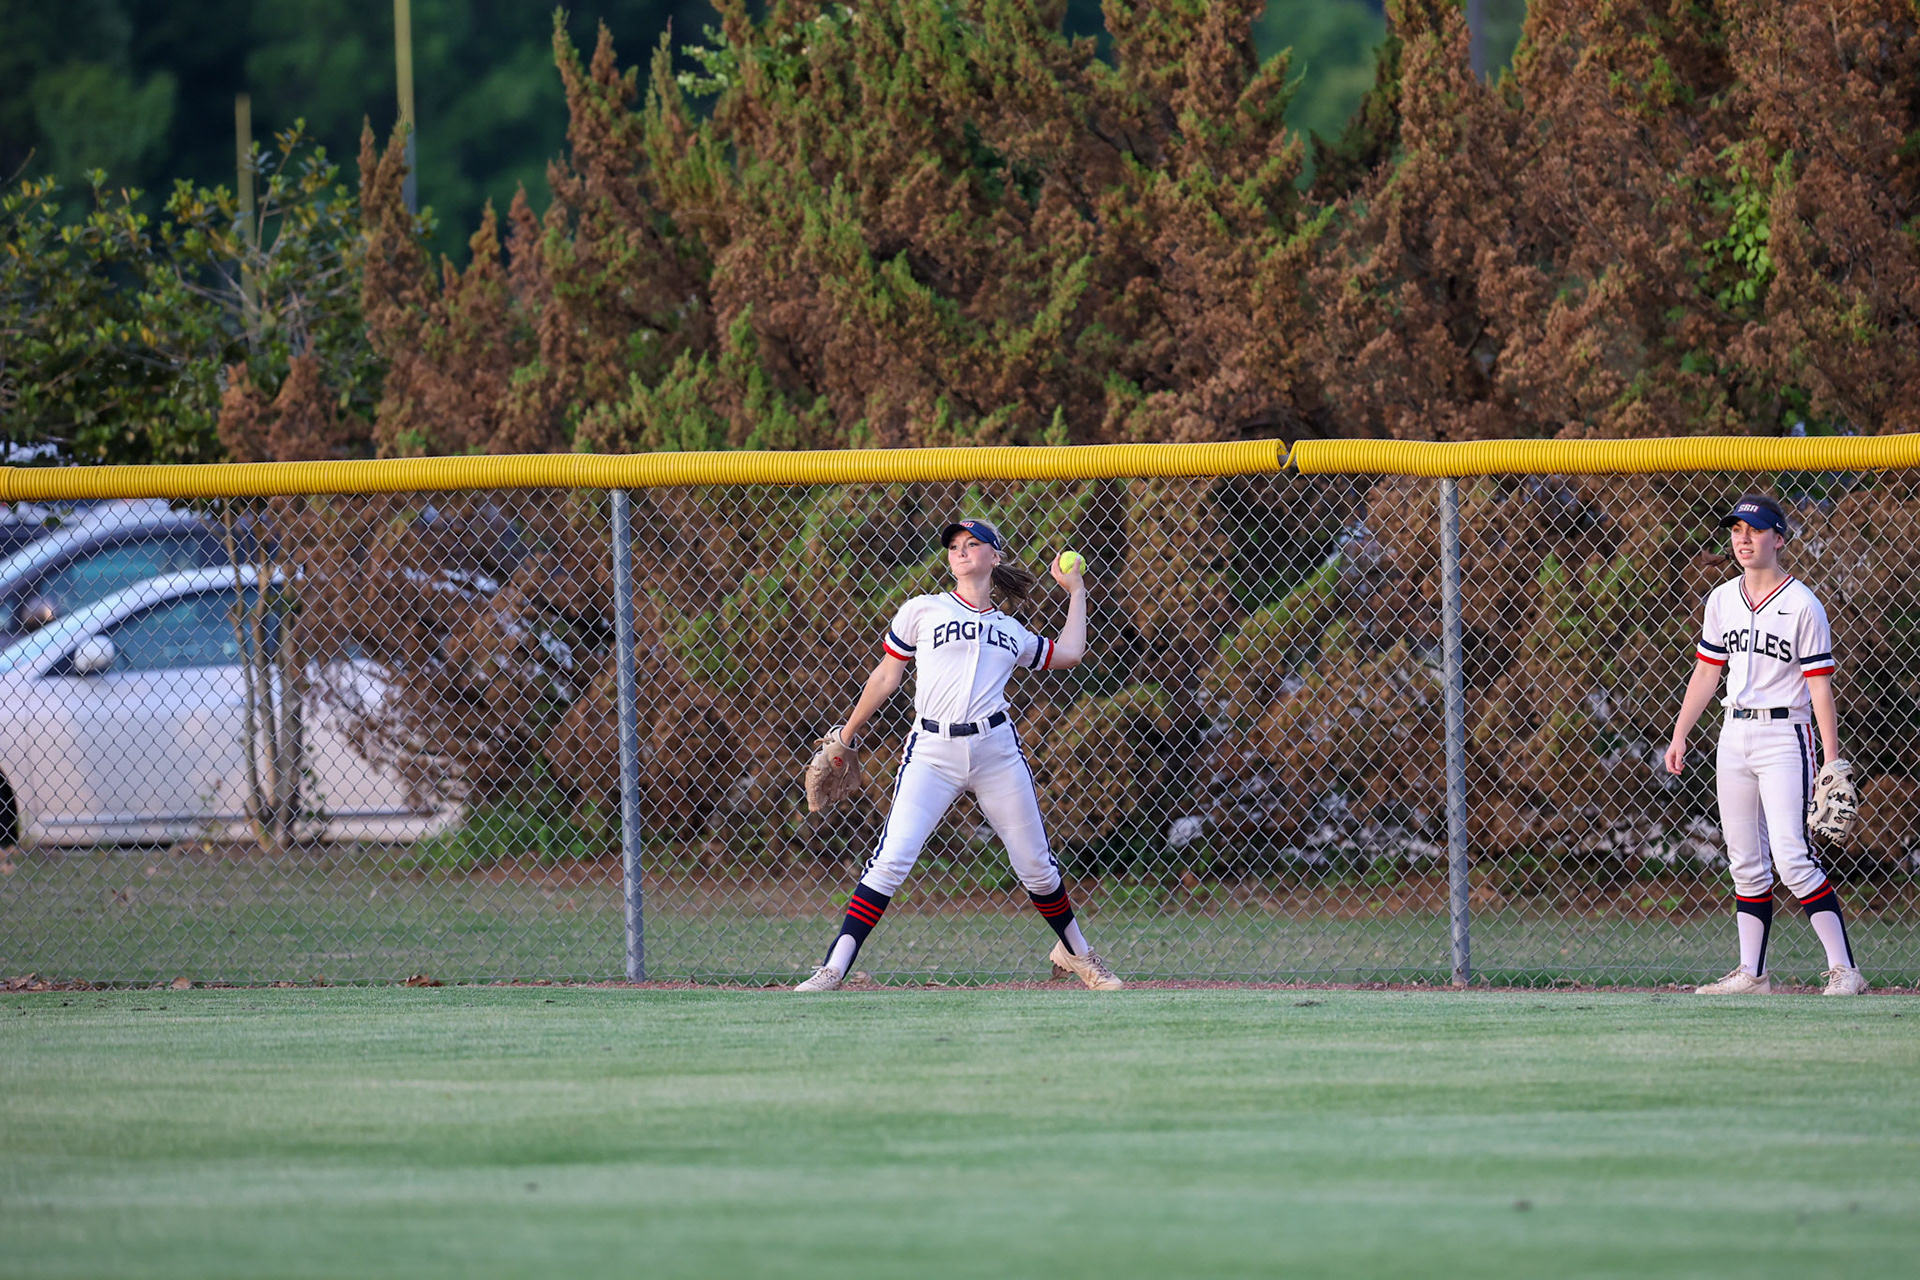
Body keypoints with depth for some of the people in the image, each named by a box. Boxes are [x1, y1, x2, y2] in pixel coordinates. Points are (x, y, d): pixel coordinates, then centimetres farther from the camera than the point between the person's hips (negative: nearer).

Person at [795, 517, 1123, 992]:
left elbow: (1069, 654, 26)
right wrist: (847, 734, 18)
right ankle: (833, 970, -16)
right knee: (891, 859, -16)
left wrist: (1075, 590, 31)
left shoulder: (1010, 632, 17)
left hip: (996, 752, 3)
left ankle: (1076, 952, 33)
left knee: (1037, 867, 9)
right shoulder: (922, 612, 9)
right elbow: (886, 677, 15)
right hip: (931, 752, -3)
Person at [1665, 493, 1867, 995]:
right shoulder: (1722, 600, 10)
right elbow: (1707, 672, 18)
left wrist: (1831, 762, -13)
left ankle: (1844, 968, -14)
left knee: (1791, 857, -16)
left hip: (1785, 733, -6)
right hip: (1735, 736, 6)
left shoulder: (1802, 605, -8)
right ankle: (1751, 973, 12)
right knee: (1745, 862, 7)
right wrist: (1680, 736, 13)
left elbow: (1820, 686, -9)